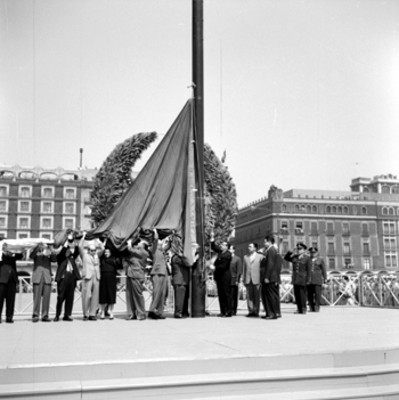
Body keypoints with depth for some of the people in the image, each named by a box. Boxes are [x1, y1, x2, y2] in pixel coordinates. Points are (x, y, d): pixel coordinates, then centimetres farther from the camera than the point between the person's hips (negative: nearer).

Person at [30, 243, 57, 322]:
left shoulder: (49, 255, 18)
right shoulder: (36, 254, 14)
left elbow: (54, 259, -1)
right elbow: (31, 256, -8)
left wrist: (50, 251, -15)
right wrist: (38, 246, -18)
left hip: (47, 278, 2)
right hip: (37, 278, -2)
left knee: (46, 297, -2)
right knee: (37, 297, -7)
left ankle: (45, 316, 2)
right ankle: (35, 315, -4)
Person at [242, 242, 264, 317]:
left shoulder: (260, 256, 3)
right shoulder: (246, 257, 15)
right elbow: (244, 269, 15)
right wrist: (244, 279, 9)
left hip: (257, 279, -3)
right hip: (248, 280, 3)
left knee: (257, 296, -1)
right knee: (249, 296, 2)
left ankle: (256, 312, 5)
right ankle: (251, 311, 7)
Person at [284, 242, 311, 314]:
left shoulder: (307, 258, -2)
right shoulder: (294, 257, 12)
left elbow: (309, 270, -4)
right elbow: (286, 258, 16)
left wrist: (308, 279, -10)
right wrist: (291, 253, 3)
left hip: (302, 279, -5)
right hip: (295, 279, 5)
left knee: (302, 294, -5)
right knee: (296, 294, 5)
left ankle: (303, 309, 4)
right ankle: (299, 309, 12)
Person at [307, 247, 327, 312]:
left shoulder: (320, 260, 7)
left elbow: (324, 270, 5)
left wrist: (325, 279, 0)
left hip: (317, 280, -3)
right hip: (309, 280, 3)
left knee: (317, 294, -6)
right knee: (309, 294, 1)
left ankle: (317, 308, 0)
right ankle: (311, 308, 7)